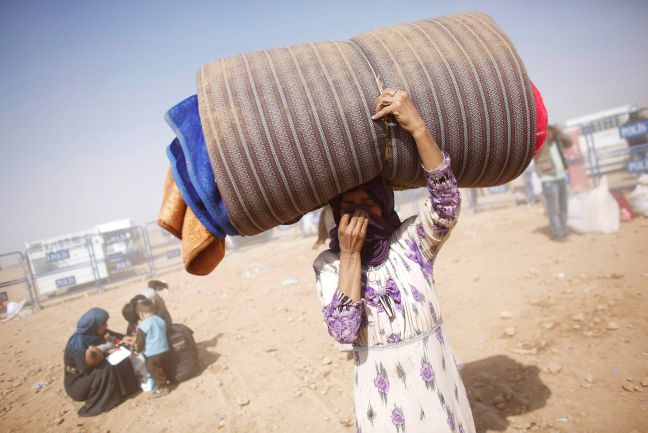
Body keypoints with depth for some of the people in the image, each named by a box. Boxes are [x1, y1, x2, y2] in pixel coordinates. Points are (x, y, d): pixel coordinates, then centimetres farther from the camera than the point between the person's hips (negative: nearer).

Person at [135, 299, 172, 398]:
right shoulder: (161, 320, 6)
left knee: (156, 371, 9)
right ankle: (165, 382, 35)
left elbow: (139, 342, -7)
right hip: (165, 350, 7)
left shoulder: (143, 325, -14)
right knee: (164, 369, 21)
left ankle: (162, 388, 15)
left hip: (153, 354, -7)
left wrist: (137, 348, 16)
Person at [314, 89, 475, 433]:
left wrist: (417, 127, -34)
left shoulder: (412, 239, -7)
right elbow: (342, 331, -20)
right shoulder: (328, 264, -8)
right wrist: (350, 255, -22)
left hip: (437, 384, 1)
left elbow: (447, 204, -26)